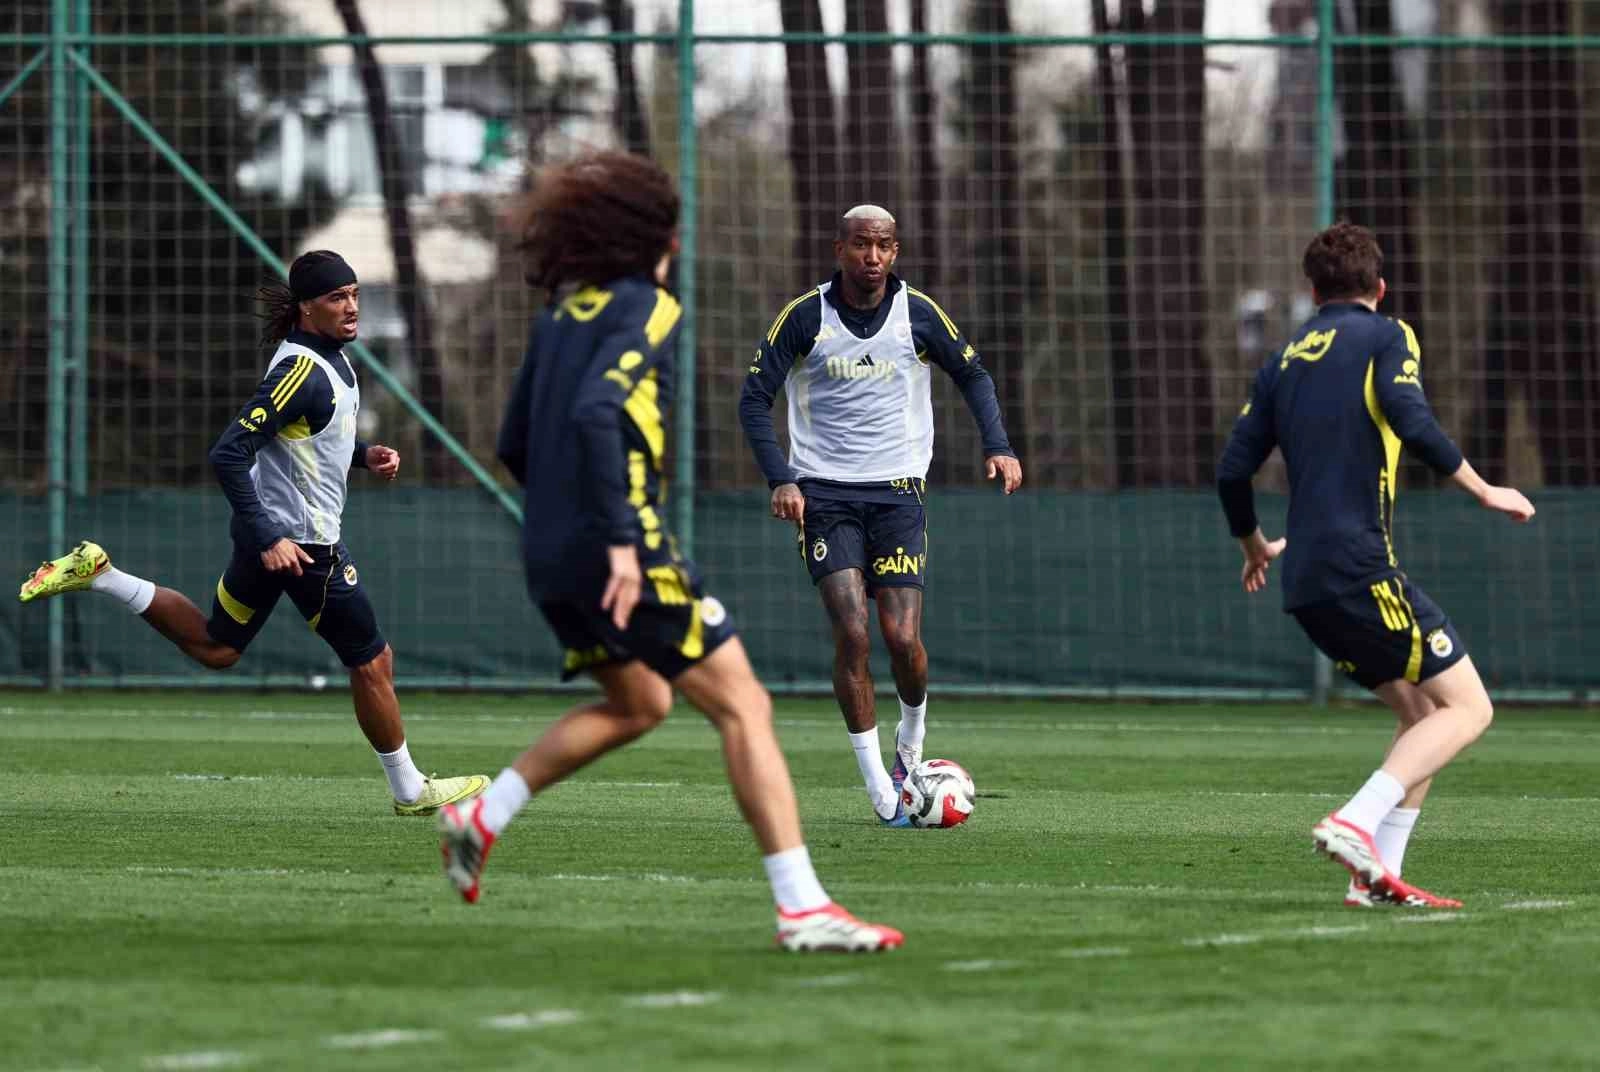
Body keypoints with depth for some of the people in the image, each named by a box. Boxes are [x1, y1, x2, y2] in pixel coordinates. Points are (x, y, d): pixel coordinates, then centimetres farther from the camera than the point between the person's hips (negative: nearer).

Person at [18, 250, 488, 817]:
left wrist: (362, 455, 8)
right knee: (373, 662, 3)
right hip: (299, 543, -10)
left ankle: (98, 573, 17)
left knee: (216, 647, 21)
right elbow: (228, 453, -27)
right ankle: (410, 791, 17)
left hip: (269, 533, 10)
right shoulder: (303, 370, -23)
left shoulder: (329, 358, 7)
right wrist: (266, 540, -29)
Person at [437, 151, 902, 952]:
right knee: (744, 707, -6)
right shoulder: (644, 309, -8)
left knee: (637, 704, 28)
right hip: (624, 555, -9)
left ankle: (482, 816, 19)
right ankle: (802, 908, -14)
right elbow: (595, 414, -24)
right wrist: (621, 538, -26)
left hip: (550, 555, 9)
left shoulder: (562, 314, 16)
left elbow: (514, 444, 19)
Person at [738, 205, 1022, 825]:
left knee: (902, 638, -10)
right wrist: (781, 479, -12)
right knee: (852, 633, -14)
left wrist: (998, 446, 1)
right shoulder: (805, 317, -3)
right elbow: (755, 398, 0)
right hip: (824, 492, -1)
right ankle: (879, 789, -6)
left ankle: (911, 739, 22)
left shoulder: (917, 314, 0)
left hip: (897, 491, 1)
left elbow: (972, 374, 15)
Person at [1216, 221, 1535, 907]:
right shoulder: (1386, 338, 2)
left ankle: (1377, 876, 5)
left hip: (1307, 585, 7)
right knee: (1468, 707, -4)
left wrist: (1255, 547, 33)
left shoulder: (1285, 361, 19)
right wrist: (1483, 492, -6)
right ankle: (1355, 824, -21)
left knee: (1423, 712, 16)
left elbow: (1233, 471, 16)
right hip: (1361, 568, -7)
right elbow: (1411, 423, -16)